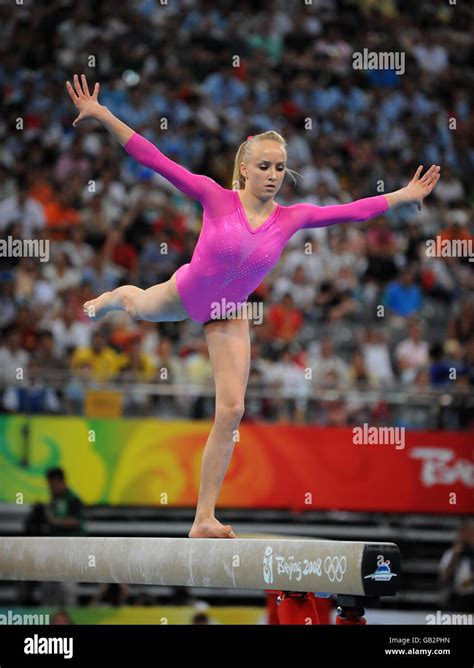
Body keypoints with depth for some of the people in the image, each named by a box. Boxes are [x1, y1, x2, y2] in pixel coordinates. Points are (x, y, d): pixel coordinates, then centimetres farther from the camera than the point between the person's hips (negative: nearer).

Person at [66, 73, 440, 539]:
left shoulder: (290, 218, -15)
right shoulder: (216, 198, -24)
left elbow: (353, 210, -8)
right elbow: (153, 159, -26)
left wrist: (405, 195, -8)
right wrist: (102, 116, -31)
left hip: (229, 316, 2)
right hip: (183, 294, -2)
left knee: (232, 410, -7)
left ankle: (204, 519, -2)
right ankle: (113, 297, 74)